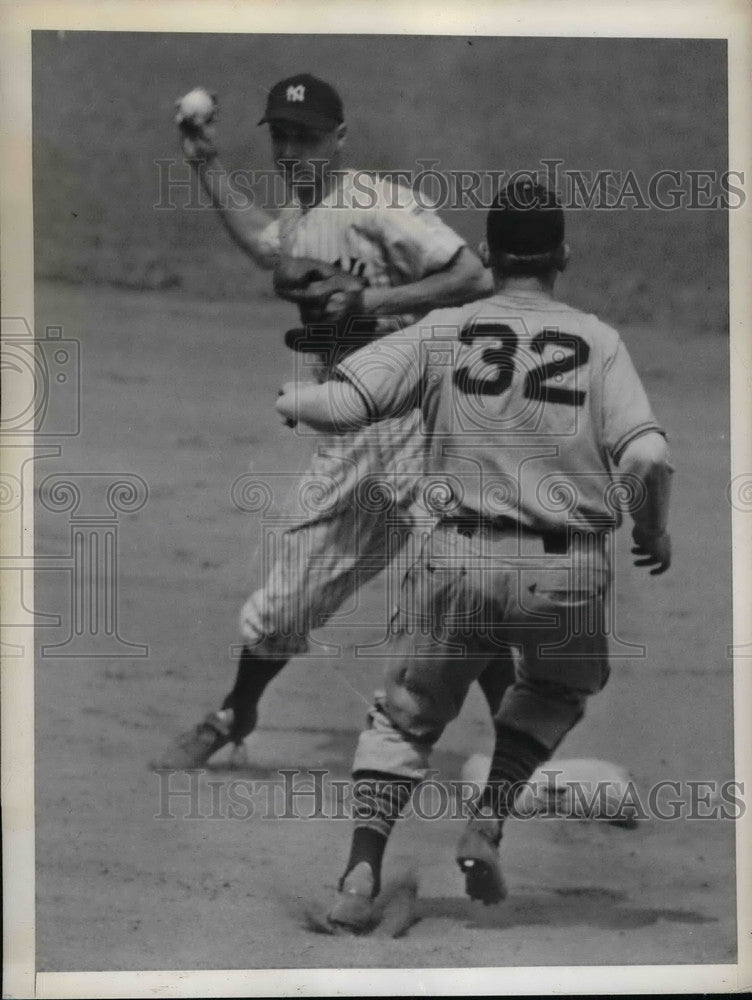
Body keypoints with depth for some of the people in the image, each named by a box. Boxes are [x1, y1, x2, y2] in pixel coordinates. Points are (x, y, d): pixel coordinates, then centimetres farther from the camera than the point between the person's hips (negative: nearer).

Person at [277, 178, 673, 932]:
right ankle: (487, 827, 12)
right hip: (568, 572, 0)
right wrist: (653, 533, 7)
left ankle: (363, 868, -3)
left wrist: (291, 399, 15)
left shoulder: (442, 333, 1)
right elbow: (647, 459, -12)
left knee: (407, 715, 17)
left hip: (462, 560, 0)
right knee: (559, 688, 30)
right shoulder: (597, 342, 1)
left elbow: (340, 406, -7)